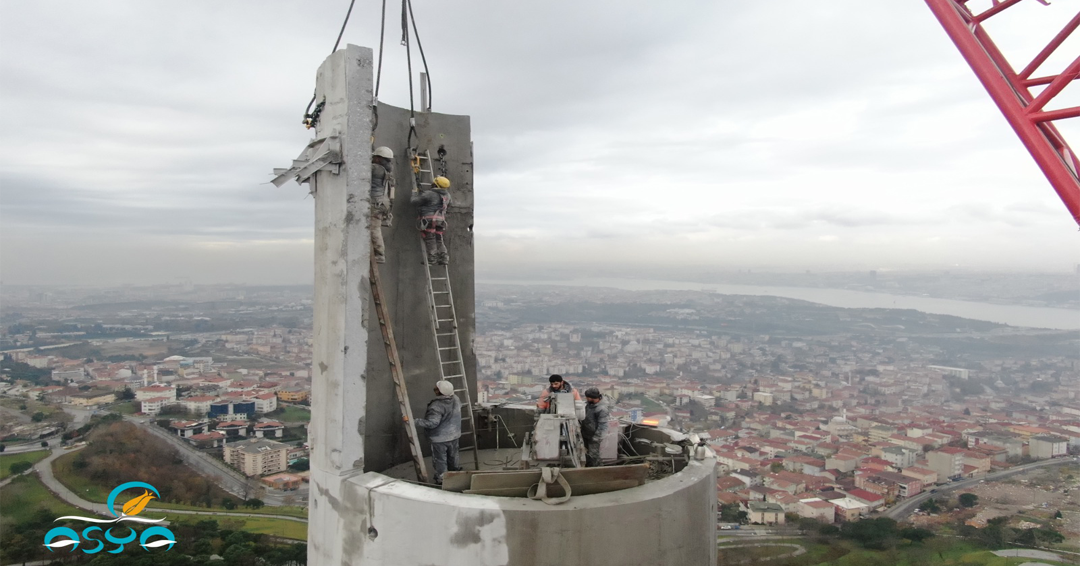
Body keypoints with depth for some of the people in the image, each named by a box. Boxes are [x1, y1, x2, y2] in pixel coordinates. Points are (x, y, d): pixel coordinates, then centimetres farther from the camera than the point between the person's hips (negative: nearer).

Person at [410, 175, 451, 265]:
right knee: (438, 240, 12)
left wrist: (414, 193, 17)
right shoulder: (447, 195, 11)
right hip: (440, 219, 6)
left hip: (429, 219, -6)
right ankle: (444, 257, 6)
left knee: (430, 239, -2)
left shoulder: (429, 194, -9)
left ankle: (432, 257, -6)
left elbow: (414, 201, -5)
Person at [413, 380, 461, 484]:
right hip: (454, 436, 7)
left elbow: (431, 423, -33)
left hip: (440, 439, -7)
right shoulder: (456, 399, -6)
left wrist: (414, 421, -32)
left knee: (440, 460, 8)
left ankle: (442, 479, 17)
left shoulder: (437, 406, -29)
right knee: (452, 457, 25)